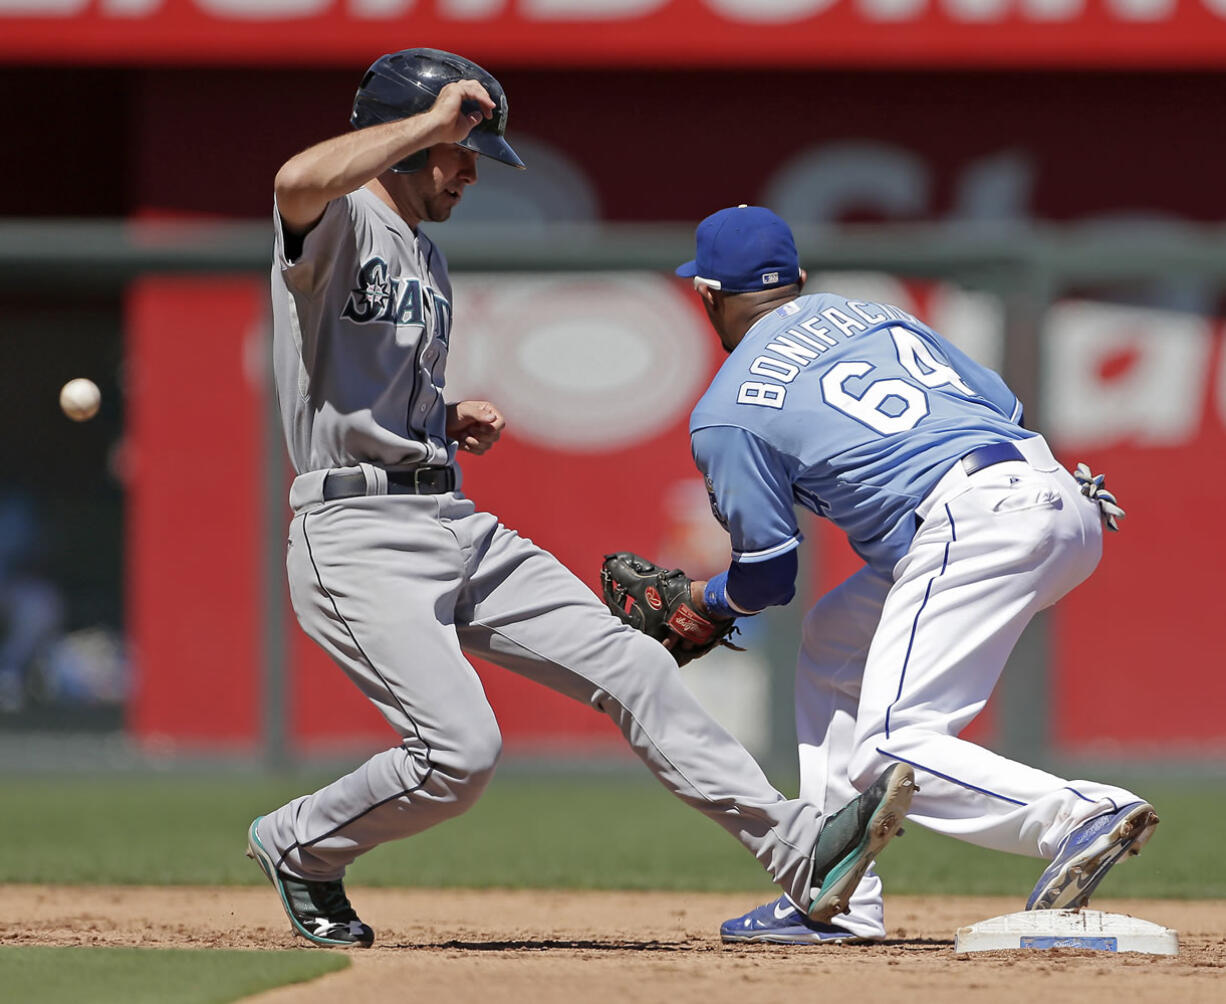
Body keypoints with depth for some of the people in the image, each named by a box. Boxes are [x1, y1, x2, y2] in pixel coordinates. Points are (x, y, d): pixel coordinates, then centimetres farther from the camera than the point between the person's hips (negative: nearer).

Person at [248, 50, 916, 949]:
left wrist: (452, 421, 11)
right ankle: (298, 845, 8)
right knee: (459, 754, -19)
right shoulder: (341, 223, -7)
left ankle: (802, 852, -8)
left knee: (629, 664, -3)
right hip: (359, 533, -9)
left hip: (460, 530, 9)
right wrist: (432, 120, -25)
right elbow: (298, 182, -34)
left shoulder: (425, 260, 22)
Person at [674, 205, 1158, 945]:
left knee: (890, 751, -12)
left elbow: (769, 576, 11)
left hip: (971, 525, -9)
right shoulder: (870, 314, 27)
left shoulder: (725, 414, 7)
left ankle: (1080, 817, -35)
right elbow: (1000, 404, 22)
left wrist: (706, 601, 30)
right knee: (835, 642, 25)